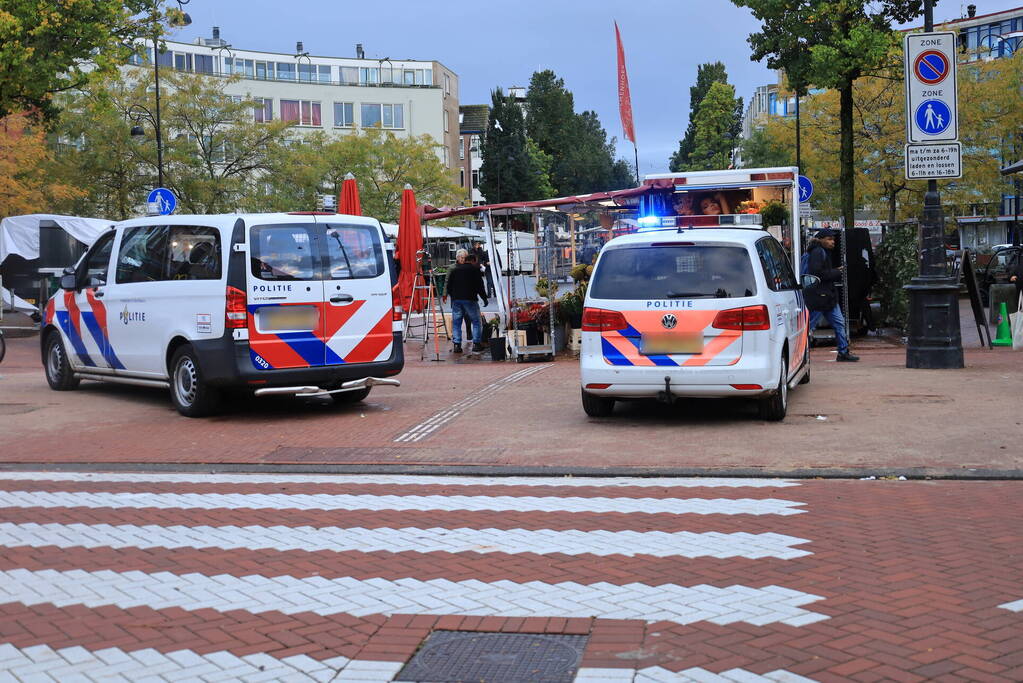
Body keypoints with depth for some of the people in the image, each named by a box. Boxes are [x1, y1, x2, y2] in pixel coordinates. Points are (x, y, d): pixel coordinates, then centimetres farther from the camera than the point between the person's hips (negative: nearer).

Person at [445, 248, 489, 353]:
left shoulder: (453, 271, 6)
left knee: (456, 322, 6)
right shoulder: (474, 269, 0)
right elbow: (480, 286, 0)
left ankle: (457, 344, 0)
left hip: (456, 300, 2)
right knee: (476, 321, 6)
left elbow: (448, 287, 7)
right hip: (470, 299, -2)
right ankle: (476, 343, 1)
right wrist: (485, 298, 8)